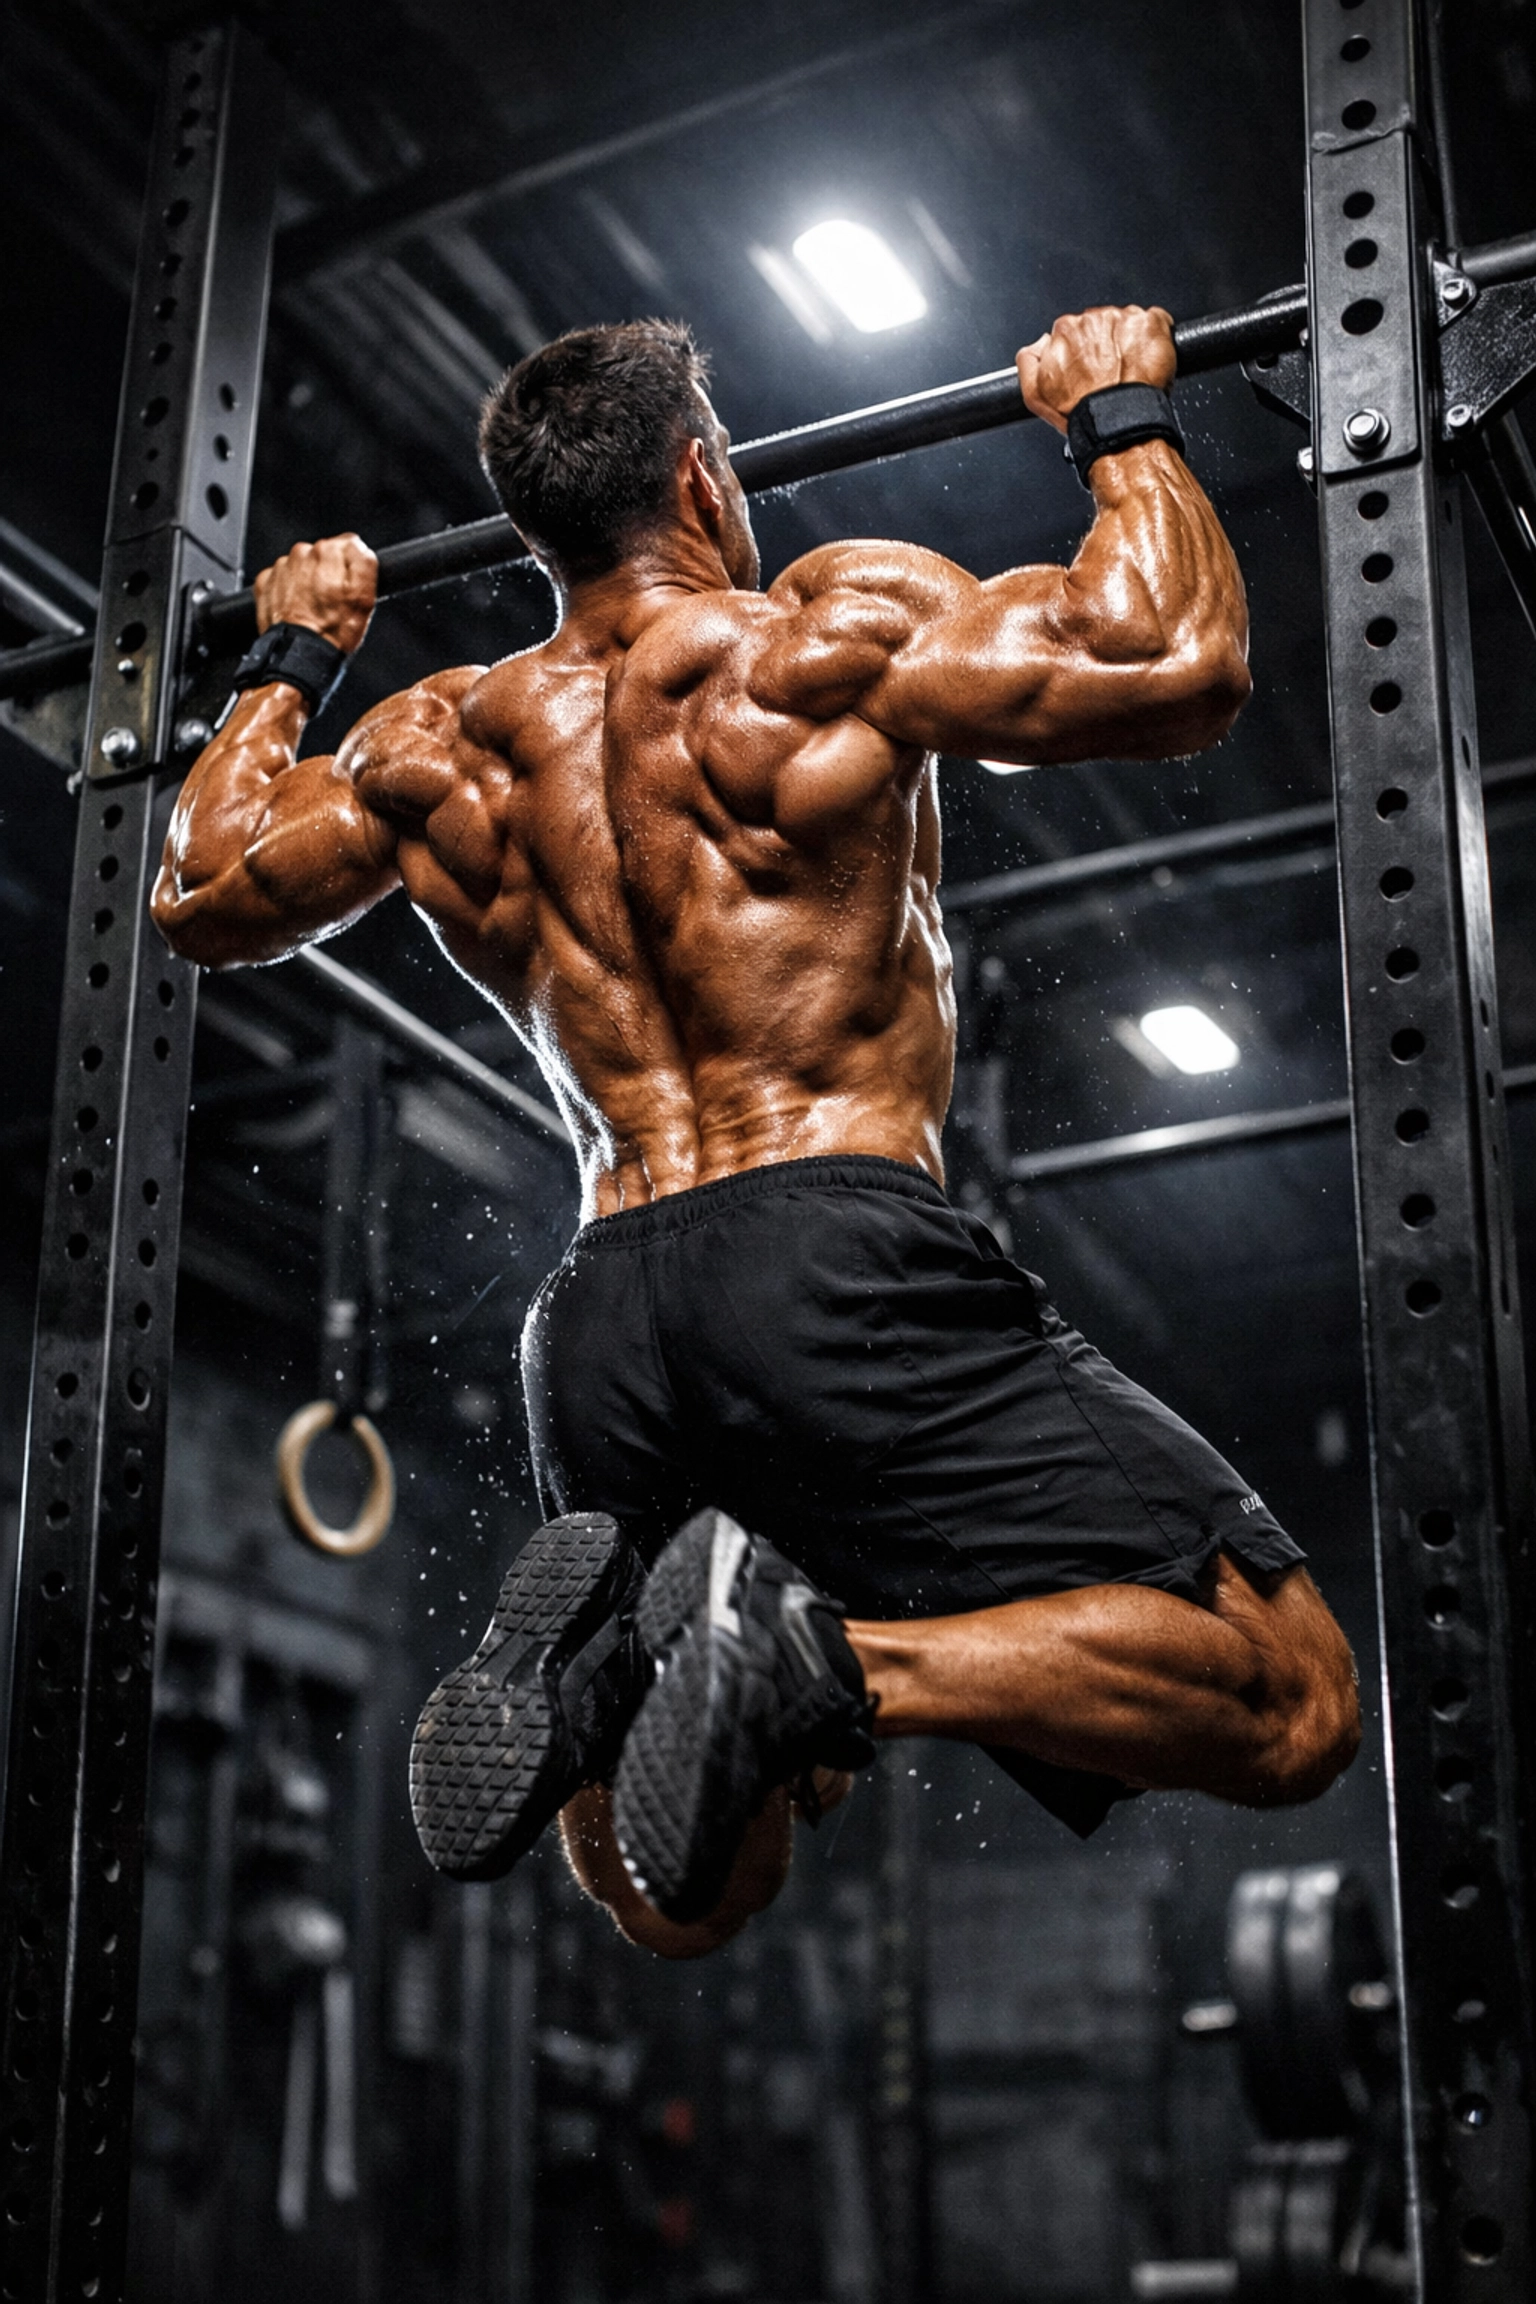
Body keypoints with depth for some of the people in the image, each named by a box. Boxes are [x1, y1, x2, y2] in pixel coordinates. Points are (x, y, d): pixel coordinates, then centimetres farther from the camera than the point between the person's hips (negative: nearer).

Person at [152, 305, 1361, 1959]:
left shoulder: (439, 744, 16)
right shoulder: (827, 633, 1)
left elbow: (203, 899, 29)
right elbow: (1175, 664, -7)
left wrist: (286, 667, 43)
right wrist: (1118, 423, 11)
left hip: (597, 1321, 6)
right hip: (834, 1256, -6)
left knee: (684, 1896, 22)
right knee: (1288, 1698, -4)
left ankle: (602, 1651, -11)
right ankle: (827, 1659, -25)